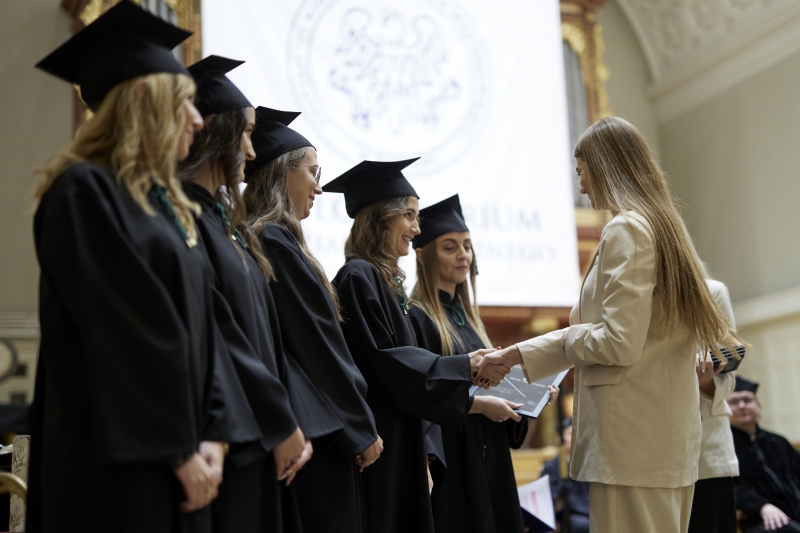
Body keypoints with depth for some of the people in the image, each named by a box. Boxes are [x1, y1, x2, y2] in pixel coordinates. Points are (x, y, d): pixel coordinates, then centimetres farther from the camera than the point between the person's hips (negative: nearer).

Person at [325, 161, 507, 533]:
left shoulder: (385, 281, 17)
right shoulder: (358, 277, -12)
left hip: (400, 442, 10)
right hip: (375, 443, -9)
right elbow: (380, 363, -19)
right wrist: (462, 367, -18)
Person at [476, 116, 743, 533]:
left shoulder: (626, 229, -13)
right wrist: (519, 354, 21)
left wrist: (568, 336, 0)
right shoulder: (660, 225, 16)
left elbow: (619, 344, -20)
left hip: (634, 436, -10)